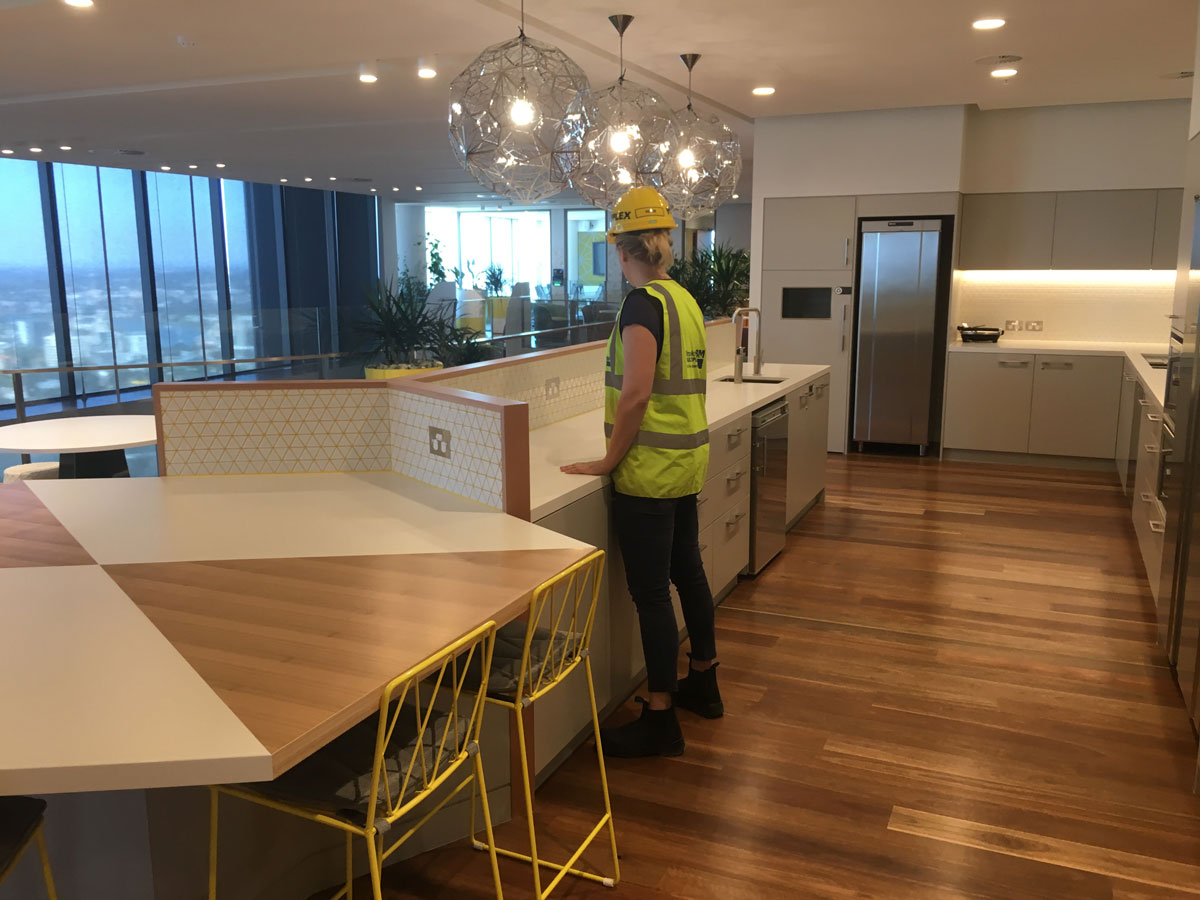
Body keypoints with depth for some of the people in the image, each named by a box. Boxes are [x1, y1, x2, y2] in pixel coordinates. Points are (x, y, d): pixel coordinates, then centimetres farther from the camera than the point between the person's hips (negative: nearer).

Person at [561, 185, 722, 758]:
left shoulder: (642, 303, -16)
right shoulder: (685, 300, 9)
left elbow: (636, 393, -23)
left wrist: (609, 460, -13)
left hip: (649, 470, -9)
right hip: (688, 461, 9)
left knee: (650, 592, 0)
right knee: (687, 571, 20)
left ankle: (660, 721, 10)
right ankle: (703, 684, 37)